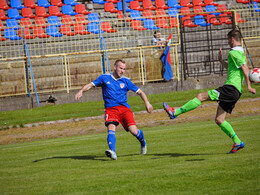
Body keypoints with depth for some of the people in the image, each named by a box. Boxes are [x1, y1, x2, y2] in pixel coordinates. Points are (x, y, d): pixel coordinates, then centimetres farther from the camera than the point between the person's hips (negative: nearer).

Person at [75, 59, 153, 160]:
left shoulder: (126, 81, 9)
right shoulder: (104, 78, 8)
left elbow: (139, 92, 11)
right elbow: (91, 84, 9)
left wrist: (147, 102, -4)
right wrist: (81, 91, -10)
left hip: (124, 107, 0)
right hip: (110, 109, 0)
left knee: (133, 131, -11)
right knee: (111, 128, -26)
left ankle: (143, 143, 22)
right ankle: (112, 152, -41)